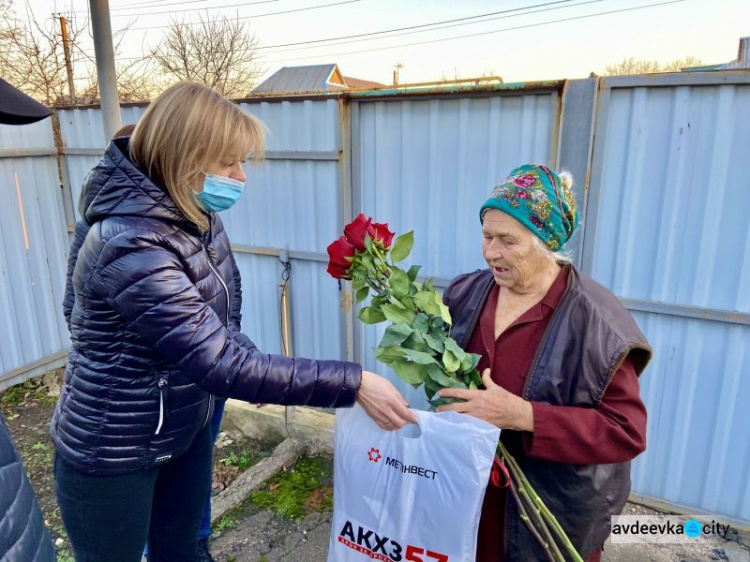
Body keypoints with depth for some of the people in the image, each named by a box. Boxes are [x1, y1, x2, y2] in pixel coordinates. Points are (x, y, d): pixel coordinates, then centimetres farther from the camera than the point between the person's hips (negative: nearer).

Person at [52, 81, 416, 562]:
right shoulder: (132, 246, -32)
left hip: (187, 429, 7)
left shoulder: (196, 216, -5)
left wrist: (249, 368, -10)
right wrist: (353, 384, -34)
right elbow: (221, 364, -36)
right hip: (112, 454, -6)